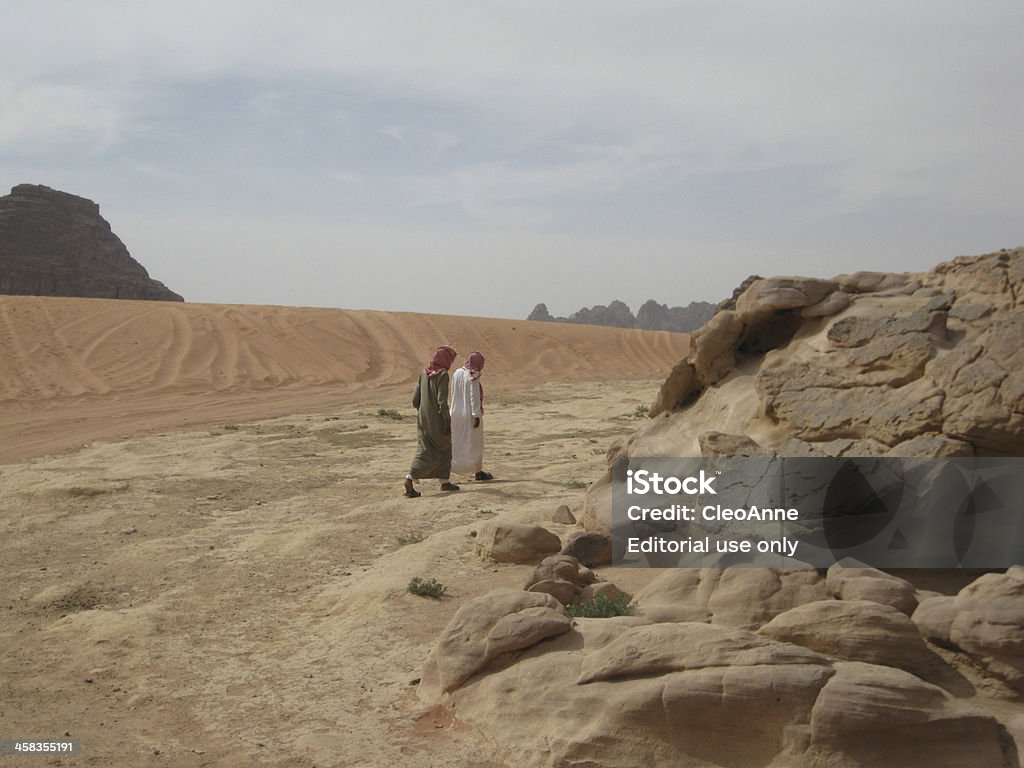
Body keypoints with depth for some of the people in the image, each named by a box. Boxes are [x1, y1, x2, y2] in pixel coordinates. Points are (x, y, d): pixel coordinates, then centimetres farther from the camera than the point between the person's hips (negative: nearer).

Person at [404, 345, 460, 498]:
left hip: (423, 419, 5)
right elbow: (442, 400, -19)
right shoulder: (443, 375, -13)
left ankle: (411, 478, -1)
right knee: (444, 449, 10)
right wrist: (447, 420, -15)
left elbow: (415, 399, 8)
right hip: (437, 420, -5)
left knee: (424, 451, 10)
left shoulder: (424, 373, 6)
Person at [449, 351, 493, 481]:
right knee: (475, 443, 6)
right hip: (470, 414, -6)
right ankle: (478, 472, 15)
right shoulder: (473, 377, -16)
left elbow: (453, 394, 11)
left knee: (456, 442, 12)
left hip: (456, 413, 6)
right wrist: (476, 415, -17)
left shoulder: (457, 374, 5)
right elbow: (474, 397, -19)